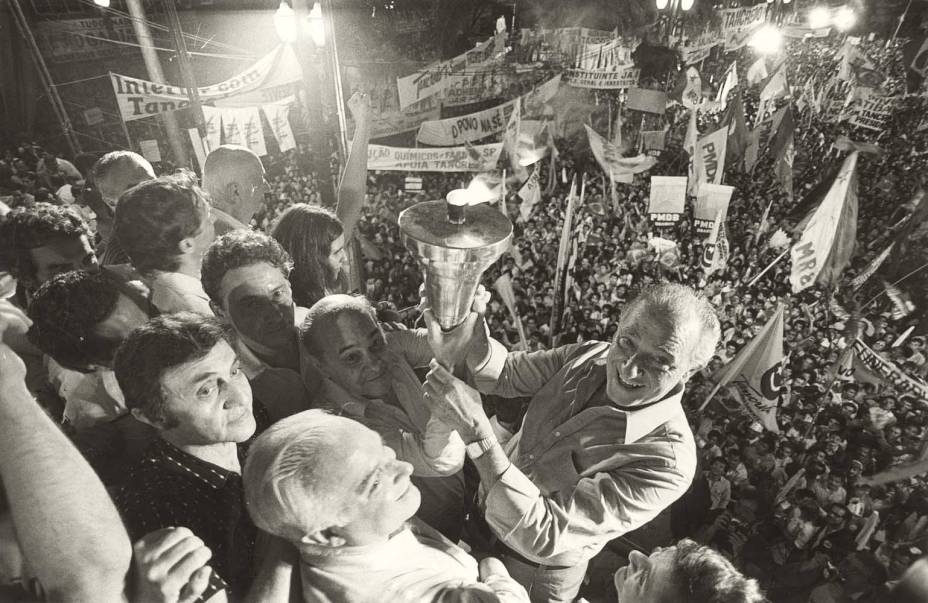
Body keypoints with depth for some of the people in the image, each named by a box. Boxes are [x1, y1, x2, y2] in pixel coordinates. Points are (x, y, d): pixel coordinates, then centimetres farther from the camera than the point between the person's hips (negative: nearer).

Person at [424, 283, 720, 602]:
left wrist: (474, 428, -46)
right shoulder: (590, 356, -19)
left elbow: (542, 534, -37)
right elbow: (506, 374, -9)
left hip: (538, 567, -5)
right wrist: (474, 344, -33)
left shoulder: (667, 462, -35)